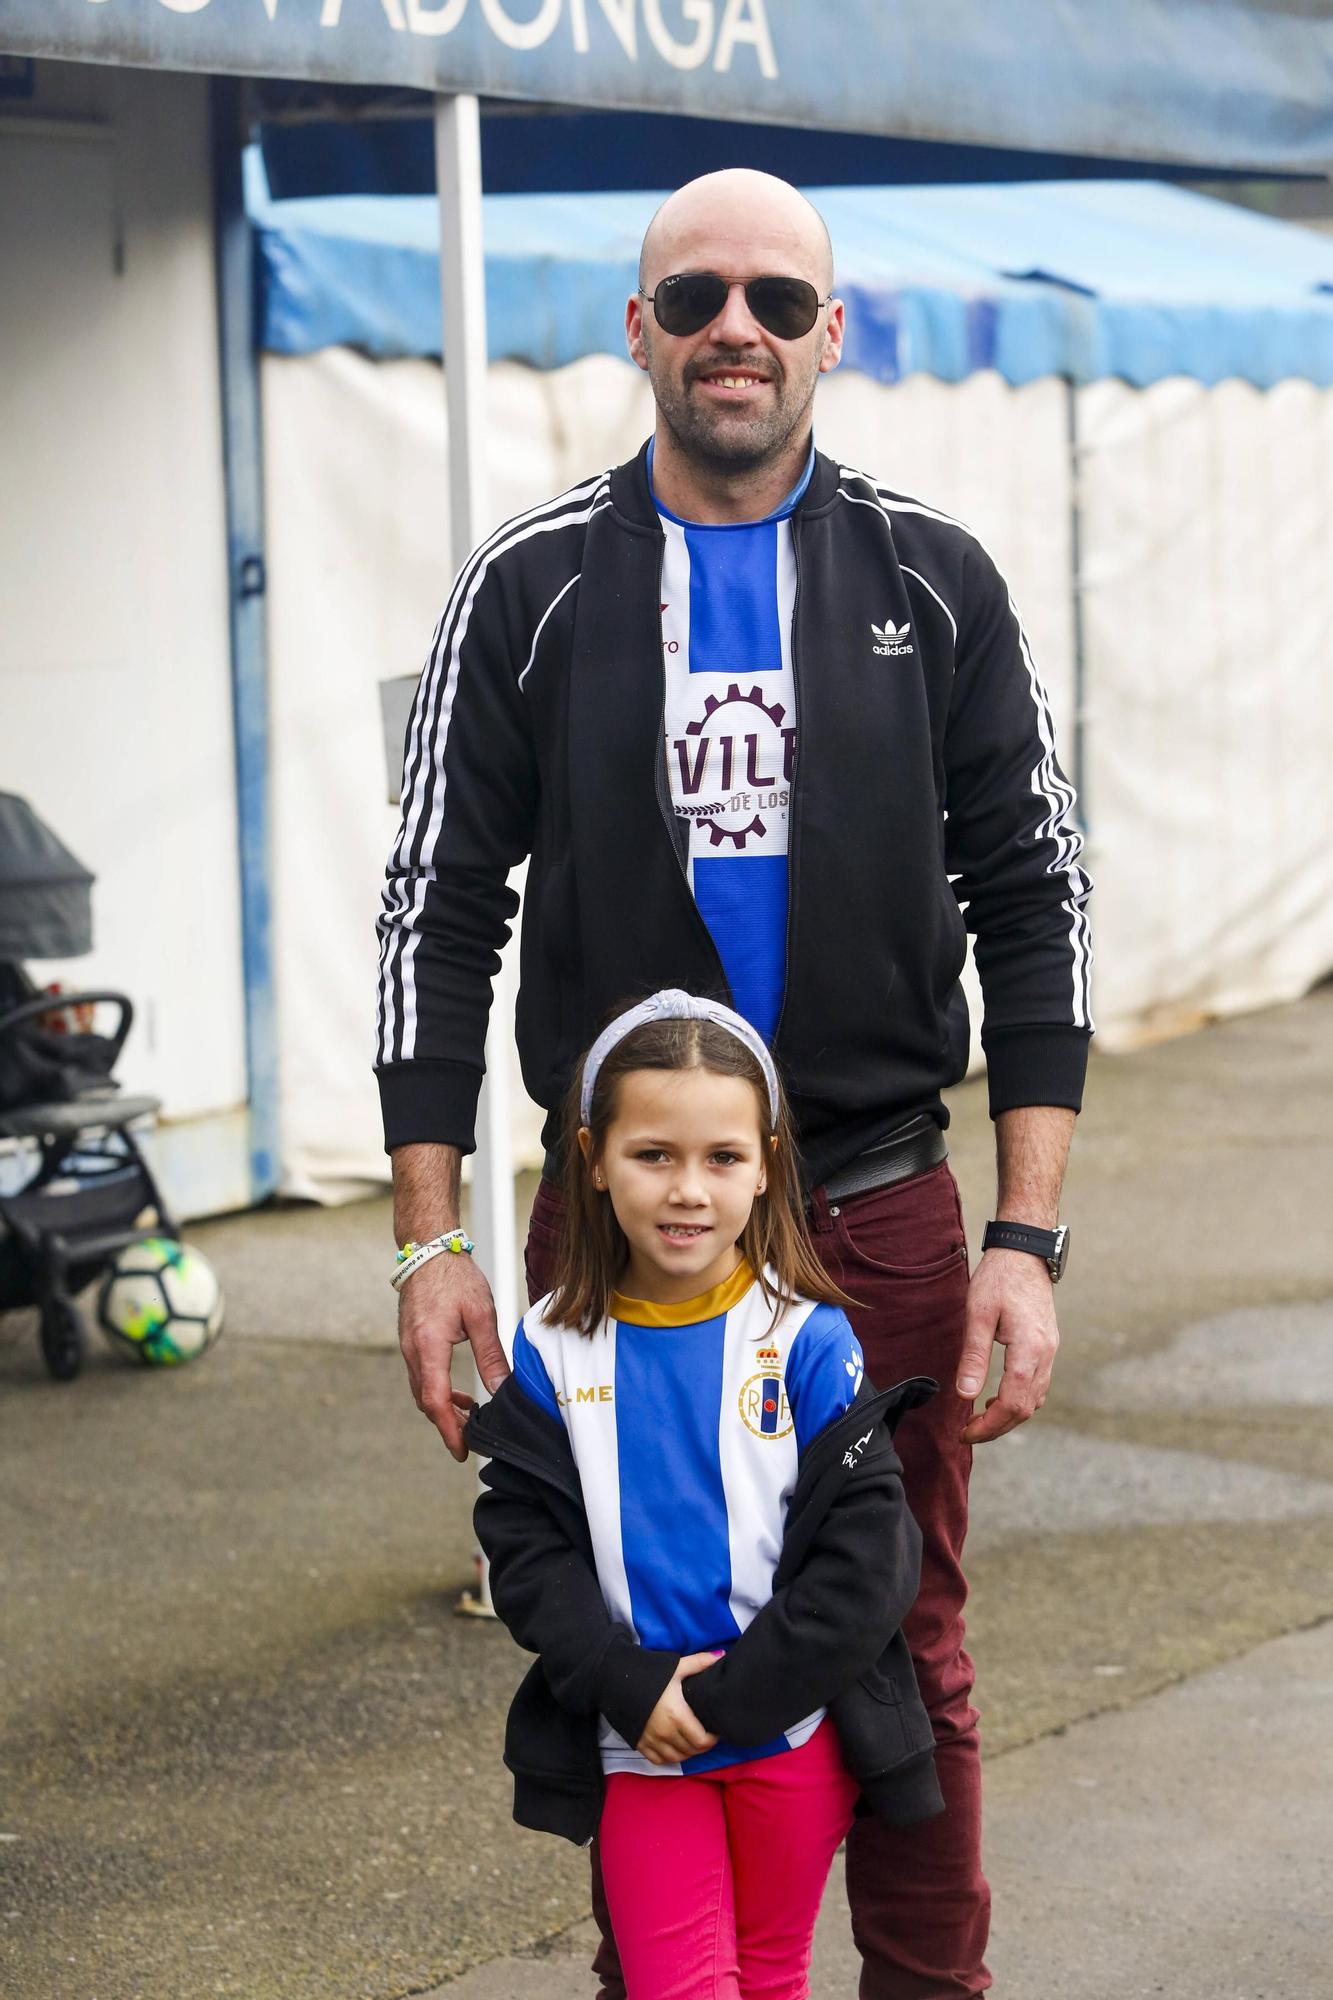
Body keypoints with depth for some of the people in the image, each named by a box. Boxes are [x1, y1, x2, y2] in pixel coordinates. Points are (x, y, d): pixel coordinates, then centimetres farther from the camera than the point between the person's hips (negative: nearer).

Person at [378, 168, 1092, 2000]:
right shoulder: (533, 591, 1)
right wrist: (431, 1243, -3)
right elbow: (439, 916, 3)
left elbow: (1035, 903, 2)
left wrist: (1026, 1243, -6)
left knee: (909, 1659, 7)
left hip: (882, 1214, 0)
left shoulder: (934, 585, 2)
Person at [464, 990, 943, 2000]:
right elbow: (526, 1547, -4)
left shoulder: (808, 1342, -11)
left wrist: (728, 1698, -17)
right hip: (639, 1744, 1)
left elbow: (865, 1562, -13)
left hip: (793, 1735, -1)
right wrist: (630, 1687, -16)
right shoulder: (555, 1350, -3)